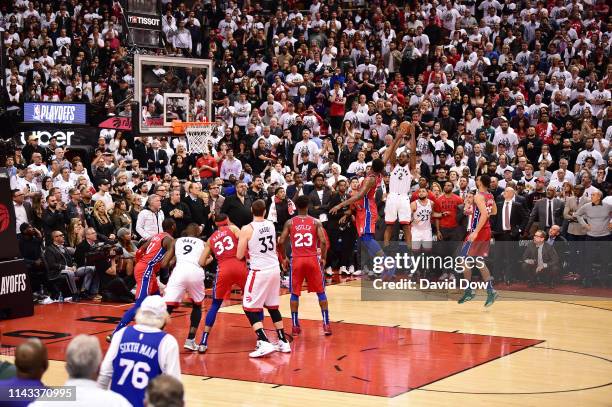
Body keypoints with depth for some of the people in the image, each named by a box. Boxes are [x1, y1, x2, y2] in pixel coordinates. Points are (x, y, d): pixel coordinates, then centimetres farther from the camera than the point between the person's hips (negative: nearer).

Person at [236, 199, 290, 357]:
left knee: (250, 308, 1)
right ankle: (283, 342, 21)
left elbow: (239, 256, -8)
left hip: (259, 271, -6)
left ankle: (264, 343, -12)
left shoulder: (247, 229, -11)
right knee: (273, 306, 19)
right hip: (275, 269, 6)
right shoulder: (271, 225, 5)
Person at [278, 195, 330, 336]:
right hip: (313, 259, 0)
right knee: (321, 292, 10)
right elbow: (323, 241, -10)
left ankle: (295, 326, 9)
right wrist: (323, 258, 3)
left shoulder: (290, 222, 2)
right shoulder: (316, 222, 1)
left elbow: (281, 242, -4)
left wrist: (284, 258, 11)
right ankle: (326, 324, 5)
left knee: (294, 293, 13)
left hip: (296, 260, 0)